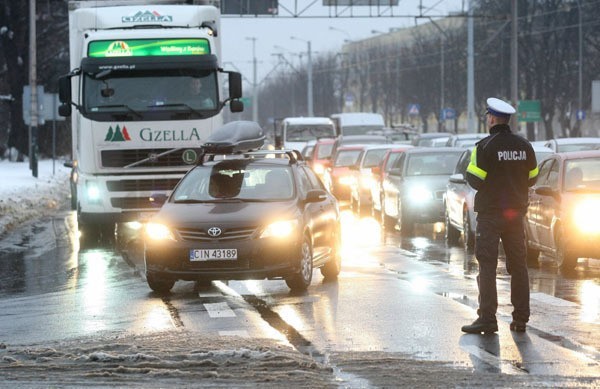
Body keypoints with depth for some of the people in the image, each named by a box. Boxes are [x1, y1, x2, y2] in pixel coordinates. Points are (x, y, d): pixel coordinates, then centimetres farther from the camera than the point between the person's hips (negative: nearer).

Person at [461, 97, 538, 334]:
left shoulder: (485, 146, -13)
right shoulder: (524, 146, 4)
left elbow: (475, 180, -14)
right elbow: (531, 179, 10)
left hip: (490, 213, -5)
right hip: (516, 212, 5)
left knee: (487, 266, -4)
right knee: (518, 265, 10)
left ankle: (487, 318, -10)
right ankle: (521, 319, 11)